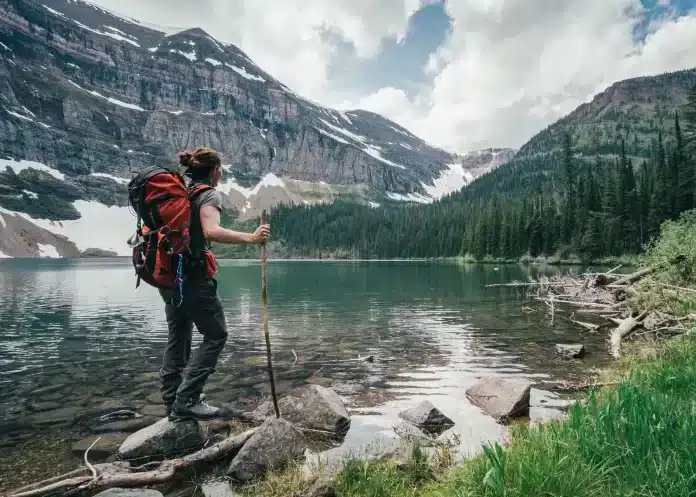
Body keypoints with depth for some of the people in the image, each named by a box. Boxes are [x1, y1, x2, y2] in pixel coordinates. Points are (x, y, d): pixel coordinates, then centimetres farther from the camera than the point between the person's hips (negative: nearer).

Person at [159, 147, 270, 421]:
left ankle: (172, 399, 24)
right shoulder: (209, 194, -9)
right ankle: (186, 401, -2)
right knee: (216, 335, 1)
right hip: (193, 275, -9)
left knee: (178, 336, 16)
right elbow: (211, 231, -28)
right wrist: (250, 237, -28)